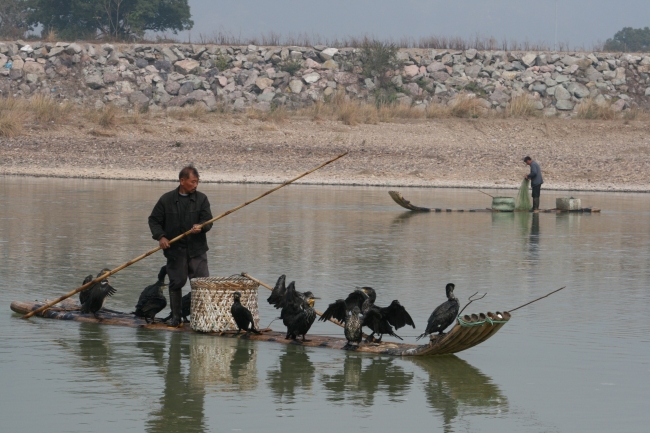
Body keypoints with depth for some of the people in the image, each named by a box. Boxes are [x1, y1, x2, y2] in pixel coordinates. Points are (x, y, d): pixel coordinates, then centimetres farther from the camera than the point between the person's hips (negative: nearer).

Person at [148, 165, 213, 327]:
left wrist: (200, 226, -23)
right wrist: (160, 236, -7)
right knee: (176, 283, 3)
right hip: (175, 249, -1)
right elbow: (154, 220, 8)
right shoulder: (167, 199, 3)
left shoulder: (201, 199, 6)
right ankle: (176, 317, 14)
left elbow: (208, 221, 0)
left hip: (197, 249, 1)